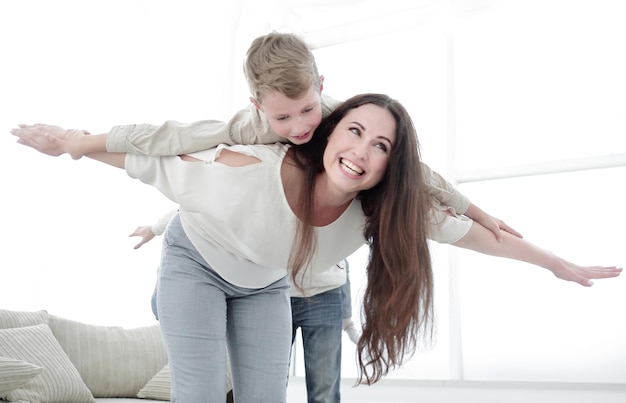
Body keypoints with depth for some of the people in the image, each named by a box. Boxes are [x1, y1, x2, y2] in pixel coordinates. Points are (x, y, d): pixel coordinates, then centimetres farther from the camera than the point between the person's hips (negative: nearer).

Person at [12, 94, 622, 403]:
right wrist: (68, 140, -18)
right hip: (196, 260, -3)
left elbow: (473, 229, -17)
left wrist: (560, 264, -7)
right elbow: (162, 161, -25)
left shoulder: (381, 210, -27)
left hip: (263, 286, 4)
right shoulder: (254, 166, -39)